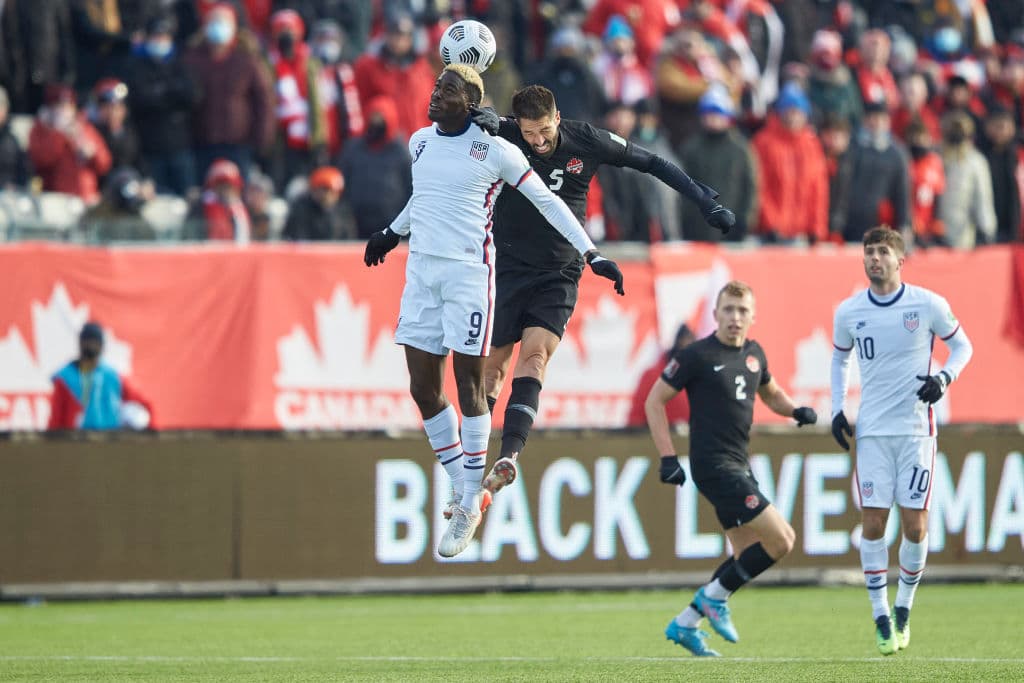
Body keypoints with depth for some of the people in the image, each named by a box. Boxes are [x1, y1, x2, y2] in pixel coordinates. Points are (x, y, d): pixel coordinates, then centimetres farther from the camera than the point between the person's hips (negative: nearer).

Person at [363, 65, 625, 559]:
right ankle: (463, 488, 17)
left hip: (468, 273, -6)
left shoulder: (494, 151, -7)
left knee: (469, 387, -3)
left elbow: (546, 202, -2)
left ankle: (470, 505, 4)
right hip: (421, 271, 6)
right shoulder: (420, 142, 11)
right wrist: (392, 233, 46)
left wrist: (591, 254, -5)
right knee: (423, 388, 3)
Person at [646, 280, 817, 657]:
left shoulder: (754, 354, 10)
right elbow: (654, 401, -5)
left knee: (749, 554, 10)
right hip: (715, 466, -8)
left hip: (738, 465, 8)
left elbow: (771, 393, 29)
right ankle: (715, 596, 1)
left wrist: (796, 410, 6)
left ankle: (685, 624, 17)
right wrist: (668, 458, -12)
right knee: (781, 539, -14)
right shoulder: (697, 355, -10)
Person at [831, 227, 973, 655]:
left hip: (916, 429, -2)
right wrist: (837, 409, 8)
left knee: (915, 524, -3)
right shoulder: (848, 312, 3)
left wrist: (945, 377, -11)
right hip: (872, 431, 2)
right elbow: (839, 359, 19)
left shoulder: (928, 305, -5)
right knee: (873, 522, -4)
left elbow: (961, 345, 8)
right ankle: (881, 619, 4)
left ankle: (904, 609, 16)